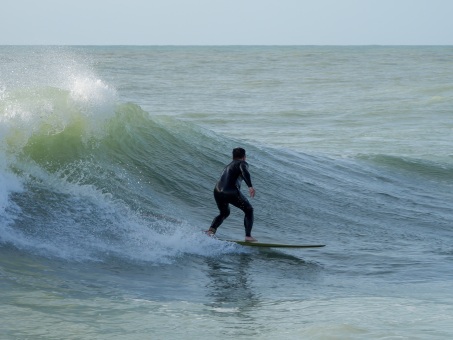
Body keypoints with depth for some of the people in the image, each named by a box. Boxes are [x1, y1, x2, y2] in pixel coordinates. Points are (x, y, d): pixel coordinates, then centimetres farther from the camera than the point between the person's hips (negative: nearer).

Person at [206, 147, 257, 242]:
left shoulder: (228, 166, 31)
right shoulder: (242, 163, 8)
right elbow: (244, 172, -15)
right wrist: (250, 186, -28)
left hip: (218, 192, 7)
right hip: (231, 192, -7)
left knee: (224, 213, 30)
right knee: (249, 210, 13)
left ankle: (211, 229, 4)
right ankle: (248, 236, 4)